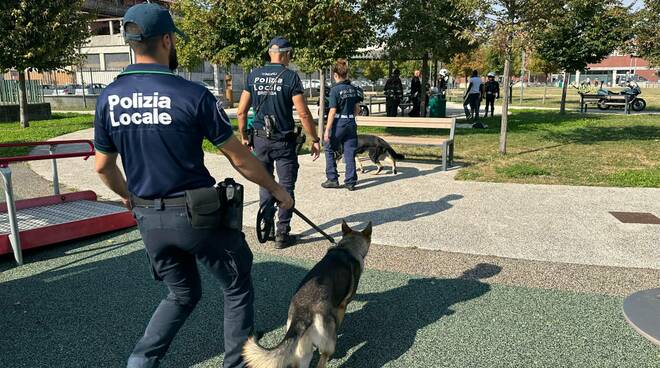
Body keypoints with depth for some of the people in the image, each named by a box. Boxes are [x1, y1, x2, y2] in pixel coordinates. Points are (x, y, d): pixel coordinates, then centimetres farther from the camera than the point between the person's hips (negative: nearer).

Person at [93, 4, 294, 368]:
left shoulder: (108, 98, 1)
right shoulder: (193, 95, -14)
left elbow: (103, 166, 10)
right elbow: (240, 160, -9)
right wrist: (276, 190, 6)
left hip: (149, 219, 6)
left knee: (182, 294, 26)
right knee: (237, 289, 17)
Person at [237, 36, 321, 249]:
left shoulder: (253, 76, 4)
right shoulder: (290, 77, -8)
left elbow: (242, 111, 6)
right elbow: (303, 113, -11)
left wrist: (243, 137, 16)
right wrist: (315, 140, -3)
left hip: (260, 139, 4)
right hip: (284, 141, -4)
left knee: (265, 185, 17)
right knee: (286, 187, 5)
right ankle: (282, 234, 8)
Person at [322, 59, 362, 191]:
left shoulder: (335, 90, -12)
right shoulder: (353, 89, 5)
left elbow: (333, 111, -15)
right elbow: (357, 109, 10)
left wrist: (327, 130, -13)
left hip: (338, 123, -5)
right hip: (351, 123, 5)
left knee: (329, 150, 13)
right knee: (350, 153, 9)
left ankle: (332, 179, 13)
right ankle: (350, 182, 11)